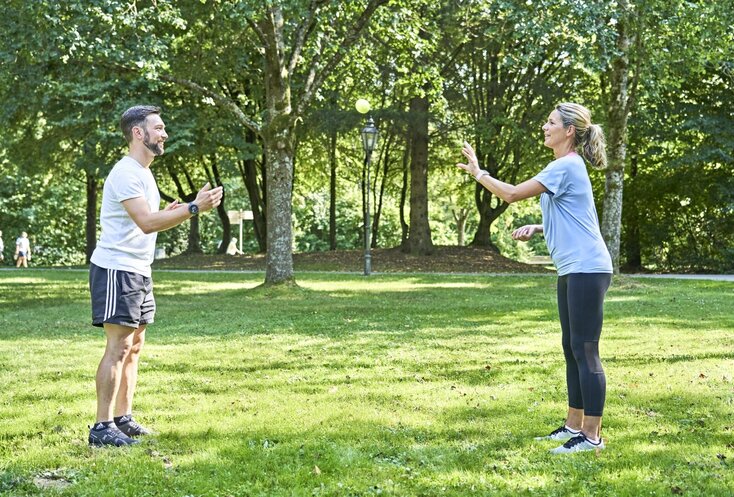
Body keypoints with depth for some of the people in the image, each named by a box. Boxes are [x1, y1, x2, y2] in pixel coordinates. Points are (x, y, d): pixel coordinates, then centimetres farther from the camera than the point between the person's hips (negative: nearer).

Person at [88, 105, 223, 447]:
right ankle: (102, 427, -8)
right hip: (116, 269, -10)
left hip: (138, 272, 10)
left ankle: (123, 419, 17)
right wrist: (193, 207, -27)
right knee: (118, 348, -11)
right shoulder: (125, 173, -15)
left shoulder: (142, 173, 17)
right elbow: (146, 222, -25)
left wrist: (169, 213, 5)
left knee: (133, 347, 11)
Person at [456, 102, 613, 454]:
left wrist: (478, 173, -2)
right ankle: (574, 426, 23)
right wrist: (536, 229, 11)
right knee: (572, 349, 14)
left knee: (585, 351, -8)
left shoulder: (567, 166, -14)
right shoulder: (565, 167, 18)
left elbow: (512, 194, -15)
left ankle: (592, 436, -4)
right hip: (572, 271, 11)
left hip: (586, 270, -11)